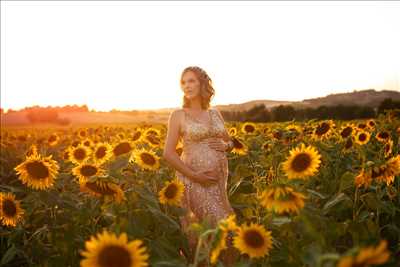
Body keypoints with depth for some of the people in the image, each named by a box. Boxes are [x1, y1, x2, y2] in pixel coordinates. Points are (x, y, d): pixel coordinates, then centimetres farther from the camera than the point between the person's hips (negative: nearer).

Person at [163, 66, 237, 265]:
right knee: (214, 226, -8)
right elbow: (168, 153, -6)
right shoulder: (178, 115, -1)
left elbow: (230, 142, 23)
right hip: (194, 179, -5)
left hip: (219, 177, 5)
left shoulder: (215, 113, 12)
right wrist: (195, 175, -15)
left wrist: (225, 146, -2)